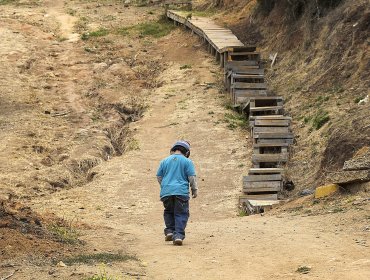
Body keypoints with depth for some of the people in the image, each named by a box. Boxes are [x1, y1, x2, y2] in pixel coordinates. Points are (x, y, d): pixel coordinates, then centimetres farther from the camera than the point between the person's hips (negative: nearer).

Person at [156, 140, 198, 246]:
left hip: (166, 192, 3)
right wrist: (194, 190, 12)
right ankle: (178, 235, -10)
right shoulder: (187, 162, 2)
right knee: (181, 214, 2)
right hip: (181, 192, -3)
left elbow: (159, 177, 16)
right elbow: (192, 177, 0)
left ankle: (169, 231, 9)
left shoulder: (165, 161, 12)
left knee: (169, 212, 21)